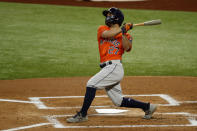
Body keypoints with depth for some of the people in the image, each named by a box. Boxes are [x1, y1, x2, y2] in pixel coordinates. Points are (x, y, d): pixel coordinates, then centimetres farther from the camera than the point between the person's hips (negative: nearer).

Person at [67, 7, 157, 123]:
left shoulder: (125, 35, 5)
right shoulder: (102, 29, 16)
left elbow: (127, 48, -13)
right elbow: (106, 34, -7)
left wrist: (124, 32, -19)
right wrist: (122, 29, -8)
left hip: (115, 67, -6)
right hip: (108, 69, 6)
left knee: (91, 84, -18)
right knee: (119, 101, 9)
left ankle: (82, 114, -14)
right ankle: (147, 107, 22)